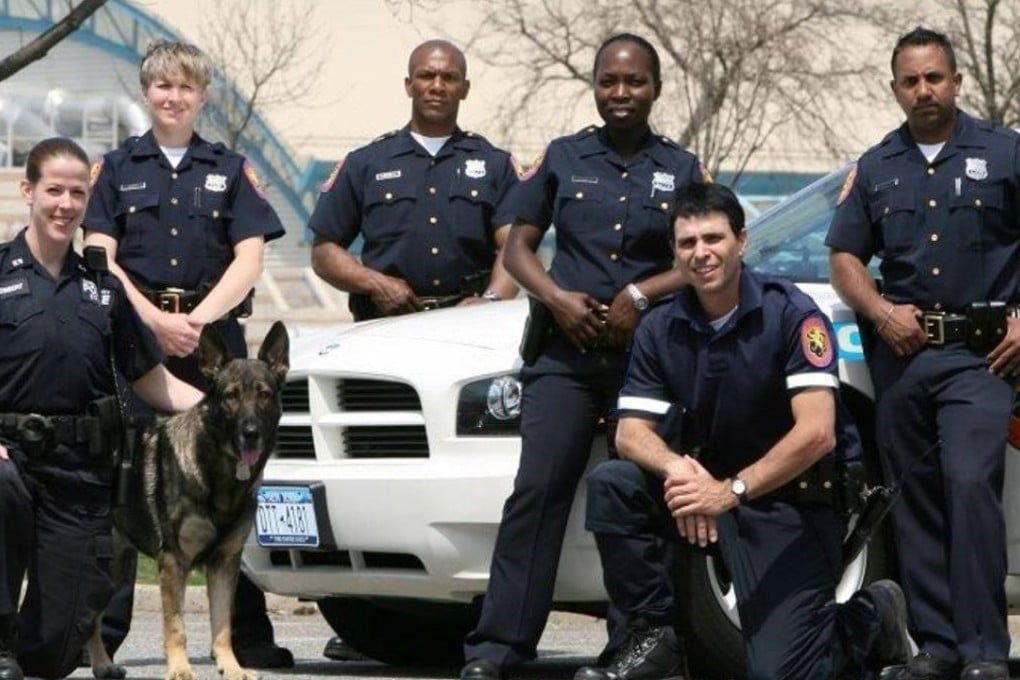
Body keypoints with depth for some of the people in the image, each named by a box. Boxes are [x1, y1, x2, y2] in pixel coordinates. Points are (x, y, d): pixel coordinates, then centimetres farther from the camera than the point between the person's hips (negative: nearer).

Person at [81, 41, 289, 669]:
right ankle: (103, 628, 0)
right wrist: (157, 321, -12)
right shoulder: (117, 168, 12)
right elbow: (101, 259, 1)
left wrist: (195, 320, -11)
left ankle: (249, 634, -1)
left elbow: (249, 259, 3)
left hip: (213, 335, 0)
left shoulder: (231, 170, 13)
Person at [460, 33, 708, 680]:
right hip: (567, 350, 0)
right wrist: (556, 297, -6)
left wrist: (641, 294, -10)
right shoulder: (563, 158, 12)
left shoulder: (682, 170, 11)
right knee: (538, 490, -10)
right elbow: (518, 246, 13)